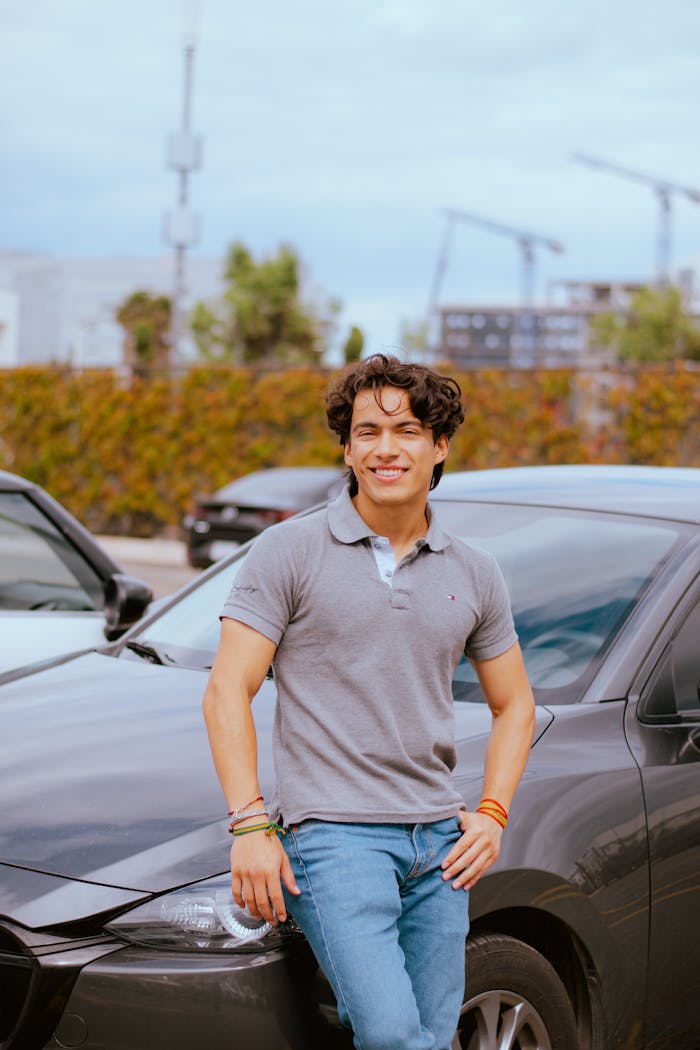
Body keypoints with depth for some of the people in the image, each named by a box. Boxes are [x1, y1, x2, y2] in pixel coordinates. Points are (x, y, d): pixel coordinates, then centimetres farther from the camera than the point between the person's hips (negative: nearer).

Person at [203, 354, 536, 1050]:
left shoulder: (473, 574, 11)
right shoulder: (290, 551, -1)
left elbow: (513, 705, 21)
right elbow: (227, 692, -4)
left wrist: (492, 813, 6)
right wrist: (250, 825, -13)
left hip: (438, 837, 5)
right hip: (333, 833, -5)